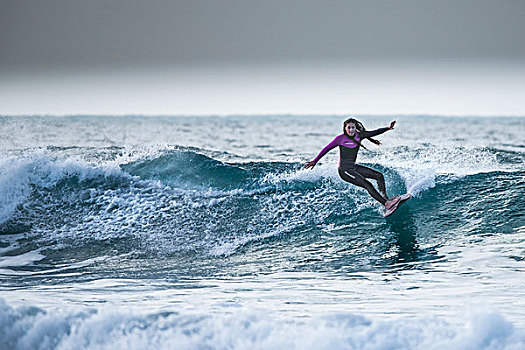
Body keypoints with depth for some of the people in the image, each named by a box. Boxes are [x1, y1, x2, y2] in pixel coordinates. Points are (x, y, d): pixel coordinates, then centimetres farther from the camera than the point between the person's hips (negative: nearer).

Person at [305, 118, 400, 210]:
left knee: (379, 176, 0)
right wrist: (315, 161, -2)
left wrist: (388, 128, -8)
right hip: (344, 170, -8)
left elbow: (375, 132, 4)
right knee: (367, 184, -21)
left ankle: (386, 199, -2)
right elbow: (327, 149, -3)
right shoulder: (341, 138, -11)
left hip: (354, 167, 8)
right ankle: (386, 204, -24)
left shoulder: (359, 135, 3)